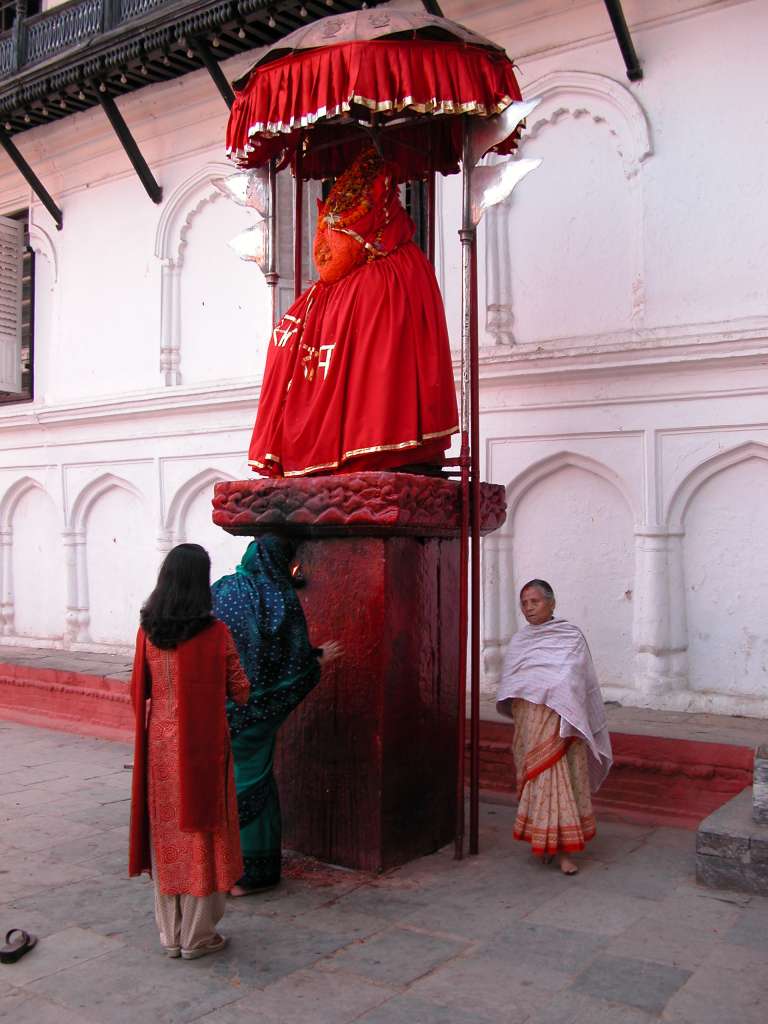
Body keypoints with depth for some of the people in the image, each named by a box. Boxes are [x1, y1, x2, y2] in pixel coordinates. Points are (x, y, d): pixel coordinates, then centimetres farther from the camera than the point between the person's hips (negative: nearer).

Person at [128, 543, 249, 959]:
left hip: (160, 745, 4)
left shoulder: (148, 632, -4)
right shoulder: (216, 633, -13)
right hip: (204, 747, -3)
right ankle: (198, 936, 18)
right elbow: (240, 693, -6)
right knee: (202, 834, 9)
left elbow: (138, 692, 5)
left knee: (166, 835, 14)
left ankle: (171, 935, 25)